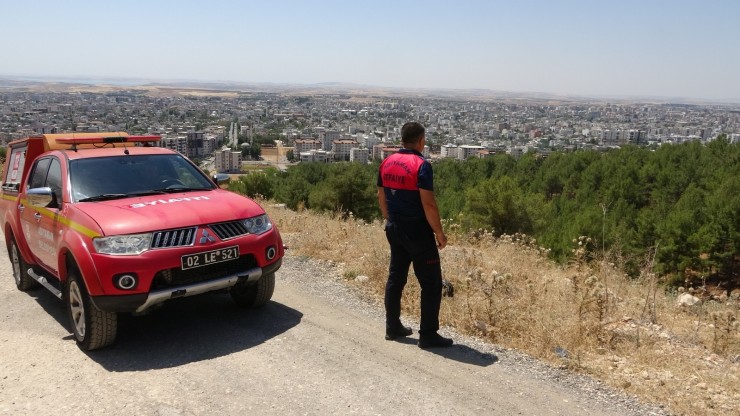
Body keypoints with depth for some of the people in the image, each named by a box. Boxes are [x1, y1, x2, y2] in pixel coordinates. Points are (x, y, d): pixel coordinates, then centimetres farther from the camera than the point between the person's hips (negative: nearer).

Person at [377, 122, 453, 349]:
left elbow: (381, 197, 13)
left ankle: (393, 327, 24)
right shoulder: (421, 165, -17)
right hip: (418, 232, -8)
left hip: (394, 229, 8)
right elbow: (428, 204, -21)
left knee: (395, 278, 16)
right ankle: (428, 335, 4)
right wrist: (439, 232, -12)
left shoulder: (387, 163, 6)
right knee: (431, 283, 1)